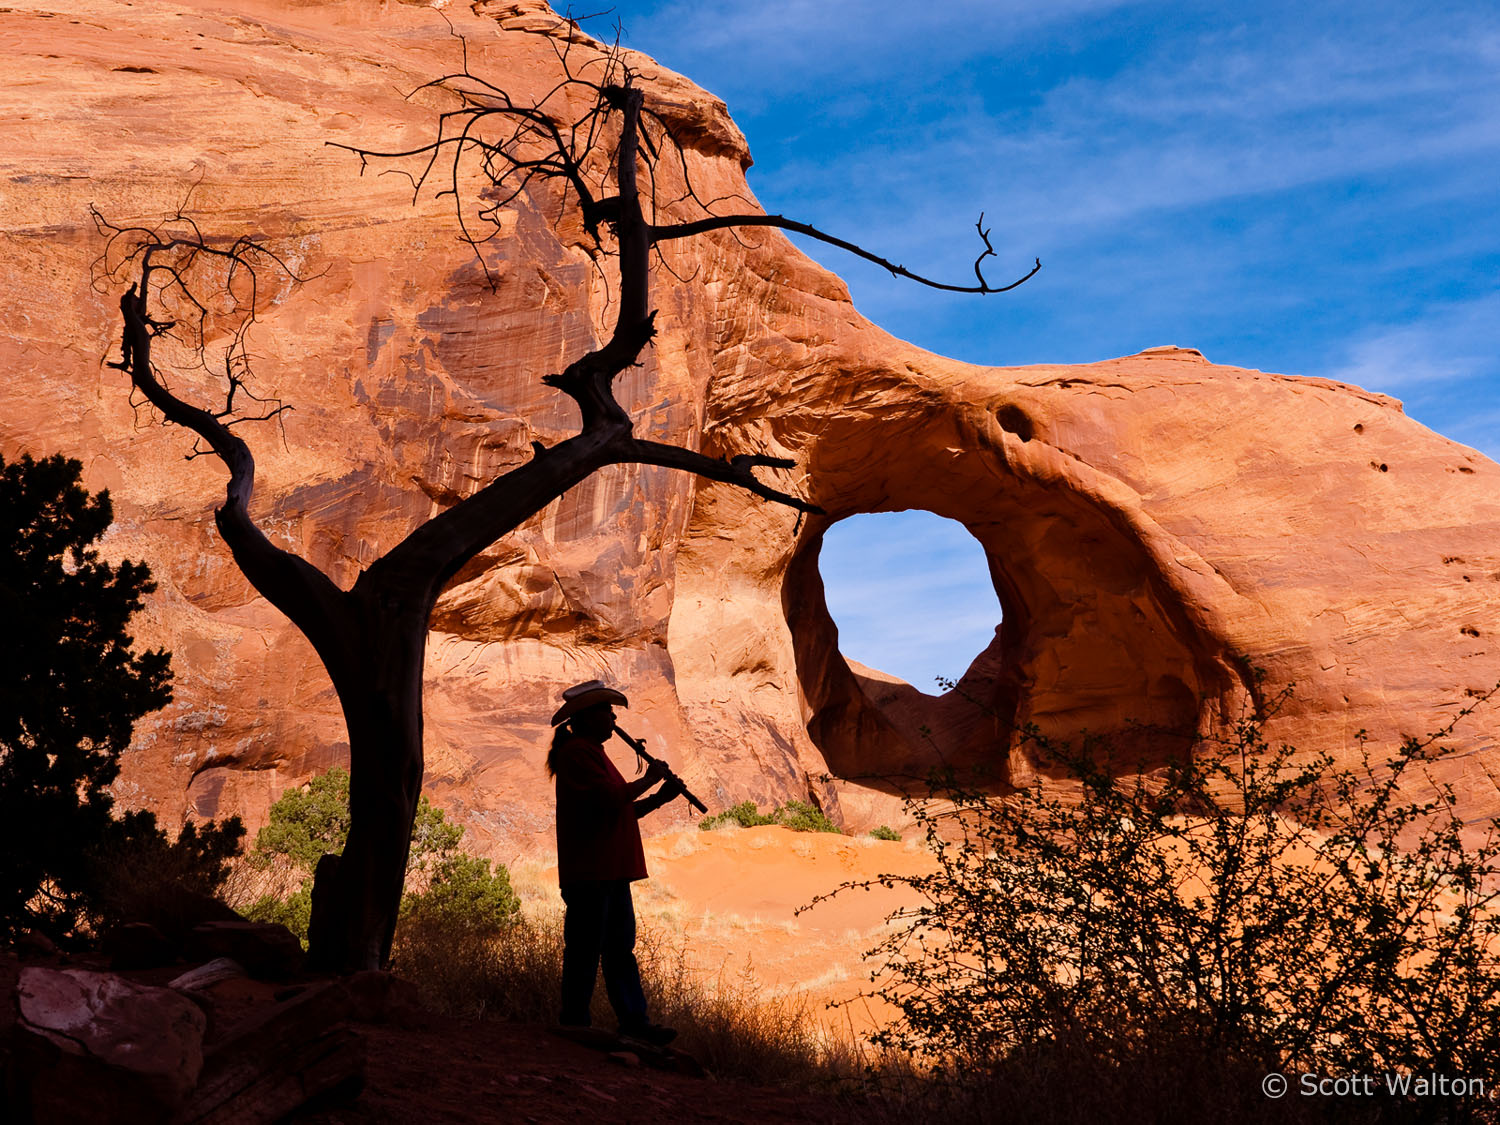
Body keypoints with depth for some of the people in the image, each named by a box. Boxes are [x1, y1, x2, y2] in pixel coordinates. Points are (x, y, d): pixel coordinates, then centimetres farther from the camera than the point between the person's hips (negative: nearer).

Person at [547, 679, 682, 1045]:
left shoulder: (593, 753, 22)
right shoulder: (576, 752, -11)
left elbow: (620, 810, 22)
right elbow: (610, 796, -23)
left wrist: (659, 798, 10)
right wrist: (648, 779, -8)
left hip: (611, 871, 10)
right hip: (588, 872, -10)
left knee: (620, 949, 10)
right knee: (585, 950, -4)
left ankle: (633, 1021, 13)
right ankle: (575, 1024, 4)